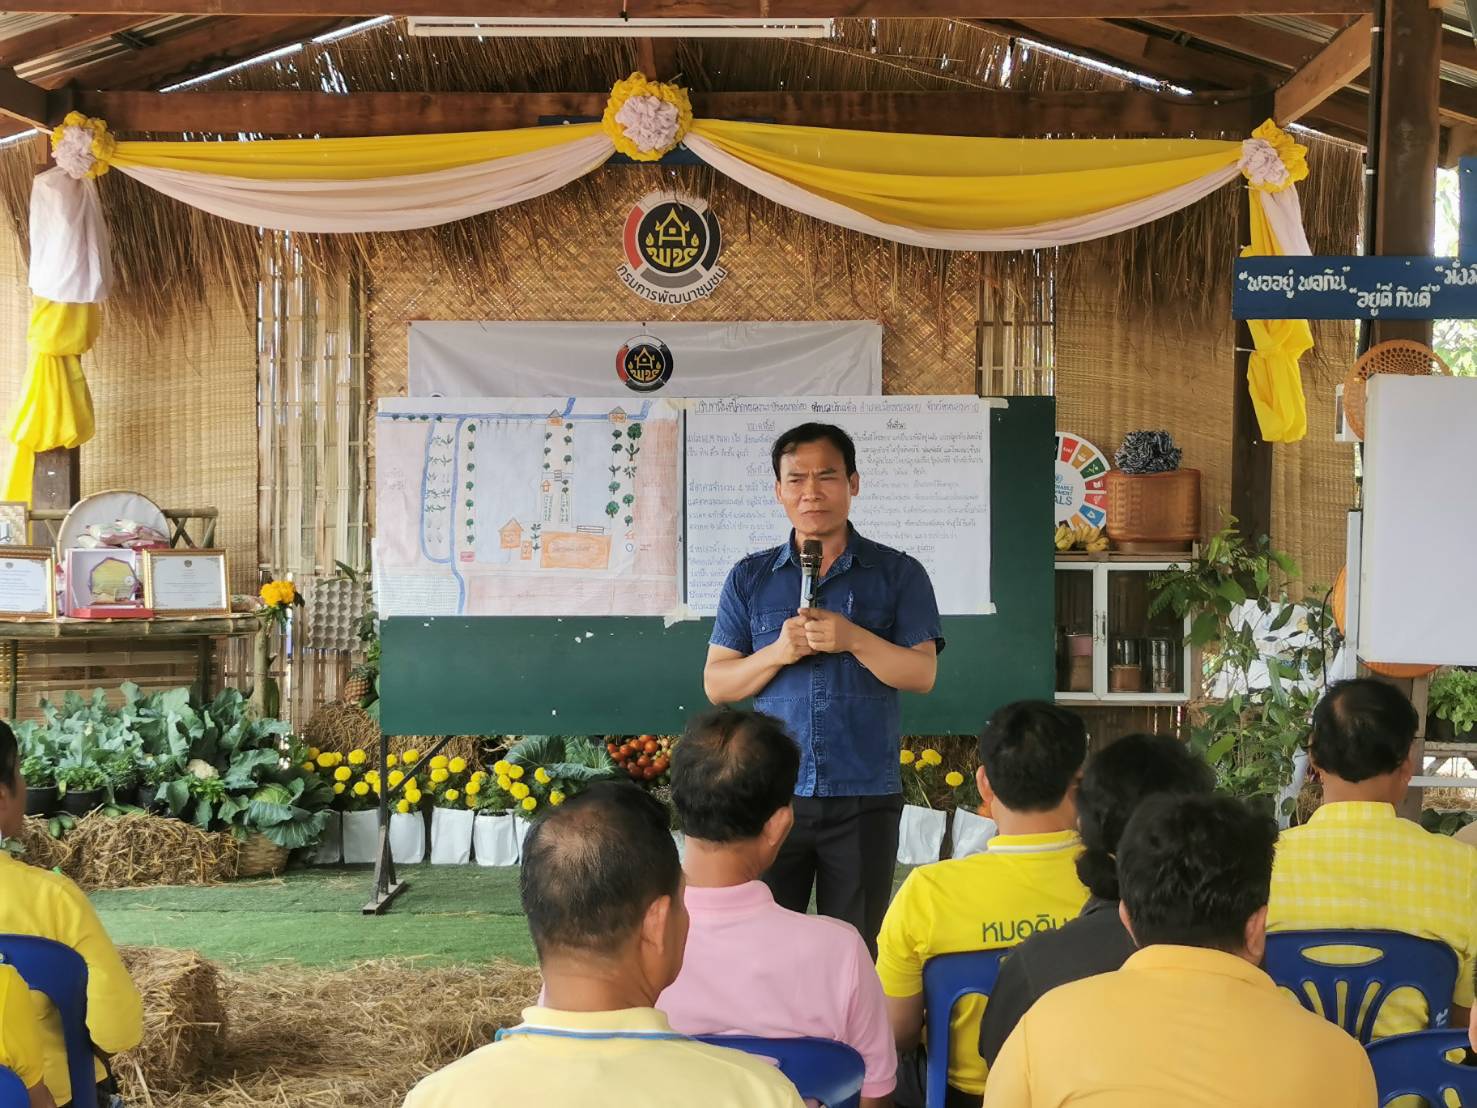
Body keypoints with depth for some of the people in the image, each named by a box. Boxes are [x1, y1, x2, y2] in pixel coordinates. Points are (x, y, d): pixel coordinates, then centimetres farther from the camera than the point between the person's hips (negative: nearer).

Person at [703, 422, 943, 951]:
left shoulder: (898, 574, 4)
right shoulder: (749, 578, 9)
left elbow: (923, 674, -3)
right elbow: (716, 684, 6)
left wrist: (855, 639, -16)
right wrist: (778, 653, -11)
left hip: (865, 797, -1)